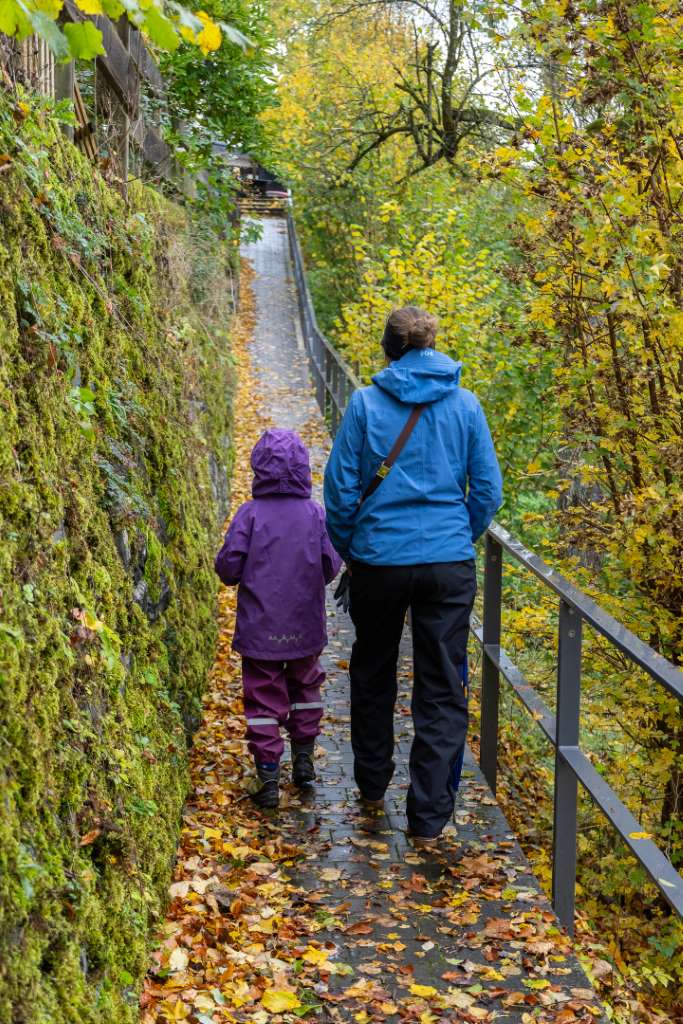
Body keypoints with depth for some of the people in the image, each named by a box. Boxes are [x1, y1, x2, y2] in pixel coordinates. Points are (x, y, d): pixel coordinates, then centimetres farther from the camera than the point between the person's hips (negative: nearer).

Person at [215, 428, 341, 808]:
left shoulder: (250, 514, -11)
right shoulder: (316, 514, -5)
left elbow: (228, 567, -12)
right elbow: (331, 566, -2)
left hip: (260, 630, -2)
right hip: (305, 627, 2)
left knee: (264, 699, 5)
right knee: (305, 687, 23)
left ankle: (268, 775, 3)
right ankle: (304, 756, 29)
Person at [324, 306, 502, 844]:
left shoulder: (366, 403, -4)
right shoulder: (465, 404, 0)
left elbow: (341, 488, -4)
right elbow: (488, 491, 2)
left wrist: (348, 550, 11)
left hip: (378, 562, 0)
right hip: (449, 565, 0)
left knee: (372, 675, 21)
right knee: (443, 692, 6)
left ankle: (372, 784, 35)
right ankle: (429, 818, 7)